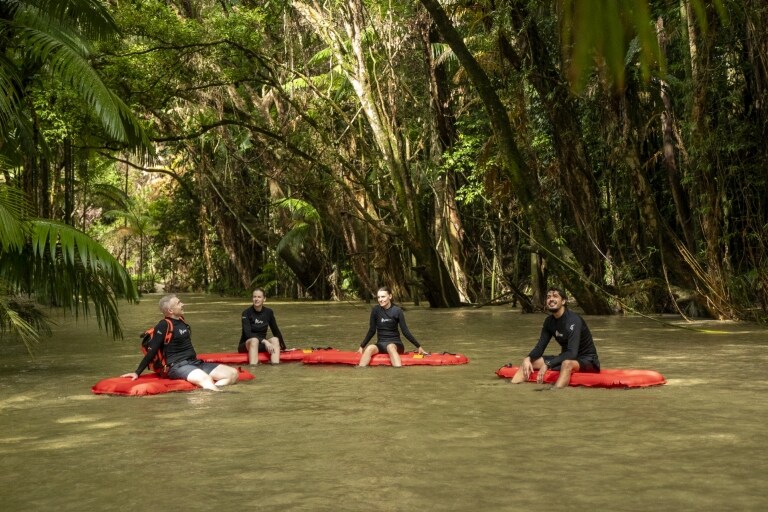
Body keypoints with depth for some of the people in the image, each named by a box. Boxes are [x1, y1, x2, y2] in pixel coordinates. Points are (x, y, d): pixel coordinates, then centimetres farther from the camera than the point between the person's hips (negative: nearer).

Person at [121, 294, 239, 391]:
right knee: (205, 379, -39)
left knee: (233, 373, -9)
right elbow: (152, 351, -10)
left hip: (195, 363, 8)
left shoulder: (181, 320, 13)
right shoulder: (164, 325, -9)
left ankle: (212, 389, -31)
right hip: (178, 366, -8)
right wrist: (138, 372, -12)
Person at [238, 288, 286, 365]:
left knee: (275, 340, -25)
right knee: (254, 340, -36)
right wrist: (264, 341, -33)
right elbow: (248, 334, -23)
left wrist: (283, 348, 13)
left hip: (261, 345, 4)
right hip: (247, 345, -4)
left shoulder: (269, 312, 2)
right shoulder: (246, 313, -11)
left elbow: (276, 331, 11)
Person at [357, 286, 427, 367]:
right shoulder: (376, 310, 0)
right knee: (369, 349, -31)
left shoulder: (397, 310, -6)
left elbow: (405, 331, -4)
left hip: (395, 343, -2)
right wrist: (362, 346, 7)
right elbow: (372, 330, 8)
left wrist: (418, 346, -6)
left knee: (390, 347, -38)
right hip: (381, 344, 2)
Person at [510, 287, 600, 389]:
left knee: (567, 363, -41)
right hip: (566, 358, 8)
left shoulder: (573, 320, -22)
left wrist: (547, 364, -37)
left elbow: (572, 353, -31)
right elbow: (540, 347, 1)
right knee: (529, 361, -3)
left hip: (586, 359, -8)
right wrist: (528, 359, -20)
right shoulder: (549, 321, 1)